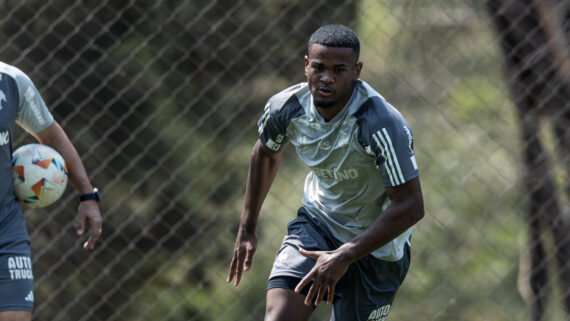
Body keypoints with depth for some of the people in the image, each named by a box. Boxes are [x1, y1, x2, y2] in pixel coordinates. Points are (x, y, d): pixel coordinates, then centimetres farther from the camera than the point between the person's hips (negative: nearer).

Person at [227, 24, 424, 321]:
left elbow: (410, 206, -30)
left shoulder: (382, 124, -31)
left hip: (375, 244, -3)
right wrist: (247, 227, 14)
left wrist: (344, 257, -34)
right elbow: (265, 154, 11)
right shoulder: (286, 107, -14)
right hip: (316, 222, 3)